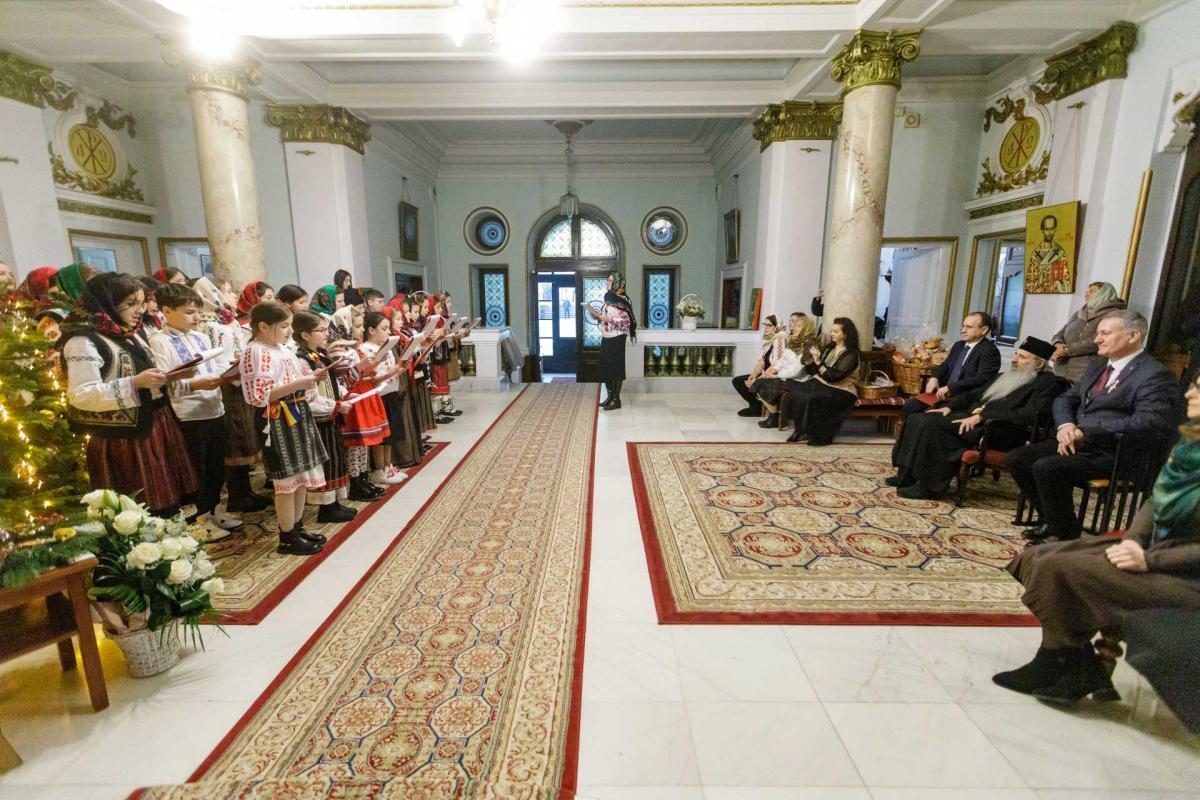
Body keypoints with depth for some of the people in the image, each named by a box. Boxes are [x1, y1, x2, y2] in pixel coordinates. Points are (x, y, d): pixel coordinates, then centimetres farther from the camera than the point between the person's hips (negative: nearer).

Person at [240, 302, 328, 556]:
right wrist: (298, 384, -24)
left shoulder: (283, 348, 14)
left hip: (299, 415, 9)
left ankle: (297, 527, 28)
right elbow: (260, 396, -23)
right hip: (279, 421, -9)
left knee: (303, 477, 15)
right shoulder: (256, 352, -14)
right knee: (287, 481, 0)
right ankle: (287, 538, 13)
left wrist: (309, 378, 7)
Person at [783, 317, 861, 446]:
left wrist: (818, 362, -22)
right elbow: (812, 370, 12)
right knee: (794, 394, -21)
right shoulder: (828, 348, 11)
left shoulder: (851, 355, -10)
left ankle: (818, 435, -13)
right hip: (820, 383, 7)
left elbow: (832, 377, -20)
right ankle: (801, 429, -6)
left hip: (839, 391, -6)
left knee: (811, 400, -33)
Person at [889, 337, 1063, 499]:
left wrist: (982, 416, -21)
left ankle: (928, 486, -21)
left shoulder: (1047, 382, 0)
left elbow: (1027, 415, -15)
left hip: (999, 432, -8)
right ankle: (907, 475, -9)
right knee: (916, 419, -11)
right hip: (971, 417, 8)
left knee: (931, 423, -28)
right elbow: (973, 394, 26)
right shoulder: (1004, 377, 25)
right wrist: (949, 407, 7)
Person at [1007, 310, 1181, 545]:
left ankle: (1065, 534, -7)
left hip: (1110, 454, -8)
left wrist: (1086, 431, -23)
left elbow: (1148, 422, -22)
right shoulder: (1097, 368, 18)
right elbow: (1065, 399, 19)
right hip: (1077, 444, 8)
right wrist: (1066, 425, -3)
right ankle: (1052, 522, 9)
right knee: (1015, 458, -6)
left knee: (1046, 468, -30)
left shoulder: (1154, 374, -9)